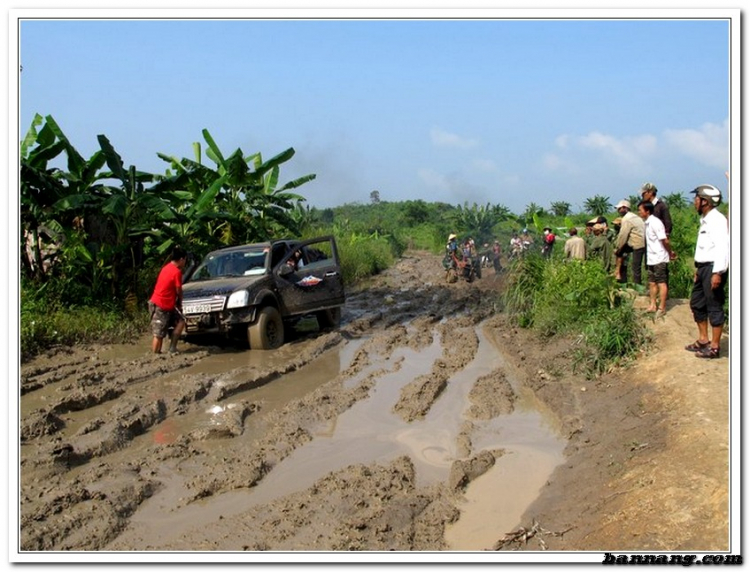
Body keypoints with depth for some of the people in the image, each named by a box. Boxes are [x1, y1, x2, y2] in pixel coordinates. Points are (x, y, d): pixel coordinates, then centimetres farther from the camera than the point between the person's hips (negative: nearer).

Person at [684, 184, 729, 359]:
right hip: (703, 267, 10)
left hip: (714, 268, -10)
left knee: (714, 307, -3)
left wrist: (717, 272, -27)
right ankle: (703, 340, 29)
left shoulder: (717, 220, -15)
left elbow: (722, 247, -23)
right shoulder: (705, 220, 16)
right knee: (696, 304, 17)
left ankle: (714, 347, 3)